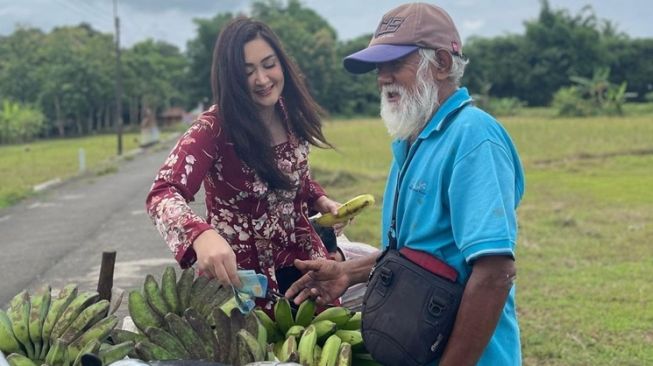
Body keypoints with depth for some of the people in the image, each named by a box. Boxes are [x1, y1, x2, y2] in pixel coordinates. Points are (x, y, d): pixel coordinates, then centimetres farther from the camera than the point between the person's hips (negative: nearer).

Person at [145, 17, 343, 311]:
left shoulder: (292, 115, -3)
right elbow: (163, 193, -32)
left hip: (300, 261, 5)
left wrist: (320, 200, -3)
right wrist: (201, 235, -51)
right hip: (241, 272, -5)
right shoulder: (215, 127, -20)